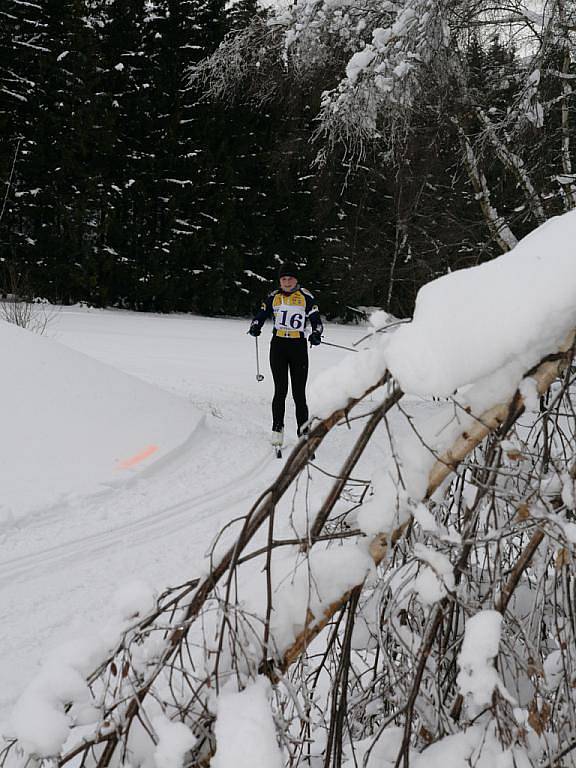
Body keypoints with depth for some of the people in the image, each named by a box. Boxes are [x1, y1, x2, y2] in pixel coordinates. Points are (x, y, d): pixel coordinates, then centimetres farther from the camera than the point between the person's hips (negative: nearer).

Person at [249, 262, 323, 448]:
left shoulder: (306, 297, 3)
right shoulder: (273, 297, 9)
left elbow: (316, 320, 2)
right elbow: (260, 315, 13)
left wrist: (316, 334, -19)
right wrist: (255, 327, -9)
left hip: (299, 347, -1)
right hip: (278, 345, 1)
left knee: (299, 393, -3)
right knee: (280, 391, -3)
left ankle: (303, 431, 3)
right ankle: (277, 429, 6)